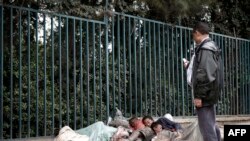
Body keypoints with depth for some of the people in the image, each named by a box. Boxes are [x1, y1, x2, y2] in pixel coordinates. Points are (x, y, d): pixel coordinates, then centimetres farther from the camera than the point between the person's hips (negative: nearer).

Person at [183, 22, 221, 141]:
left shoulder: (204, 49, -15)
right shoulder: (210, 48, 16)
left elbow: (204, 74, -22)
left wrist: (198, 95, -21)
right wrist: (190, 66, 41)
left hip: (205, 94, -10)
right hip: (210, 93, 10)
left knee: (206, 128, -9)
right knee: (211, 126, 16)